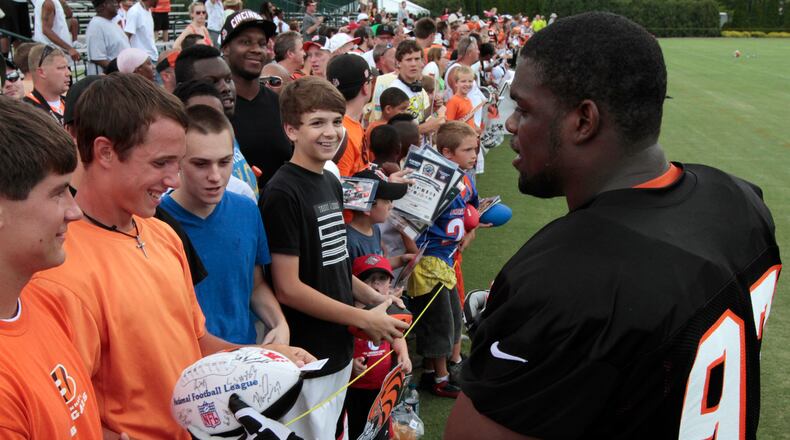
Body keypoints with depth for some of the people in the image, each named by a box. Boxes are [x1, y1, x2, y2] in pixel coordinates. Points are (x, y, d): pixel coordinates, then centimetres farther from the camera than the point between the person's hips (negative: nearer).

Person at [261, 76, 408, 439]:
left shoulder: (332, 183, 8)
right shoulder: (282, 194, -18)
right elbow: (287, 288, -20)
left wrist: (375, 299, 3)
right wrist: (364, 319, -15)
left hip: (339, 347, 8)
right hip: (306, 357, -8)